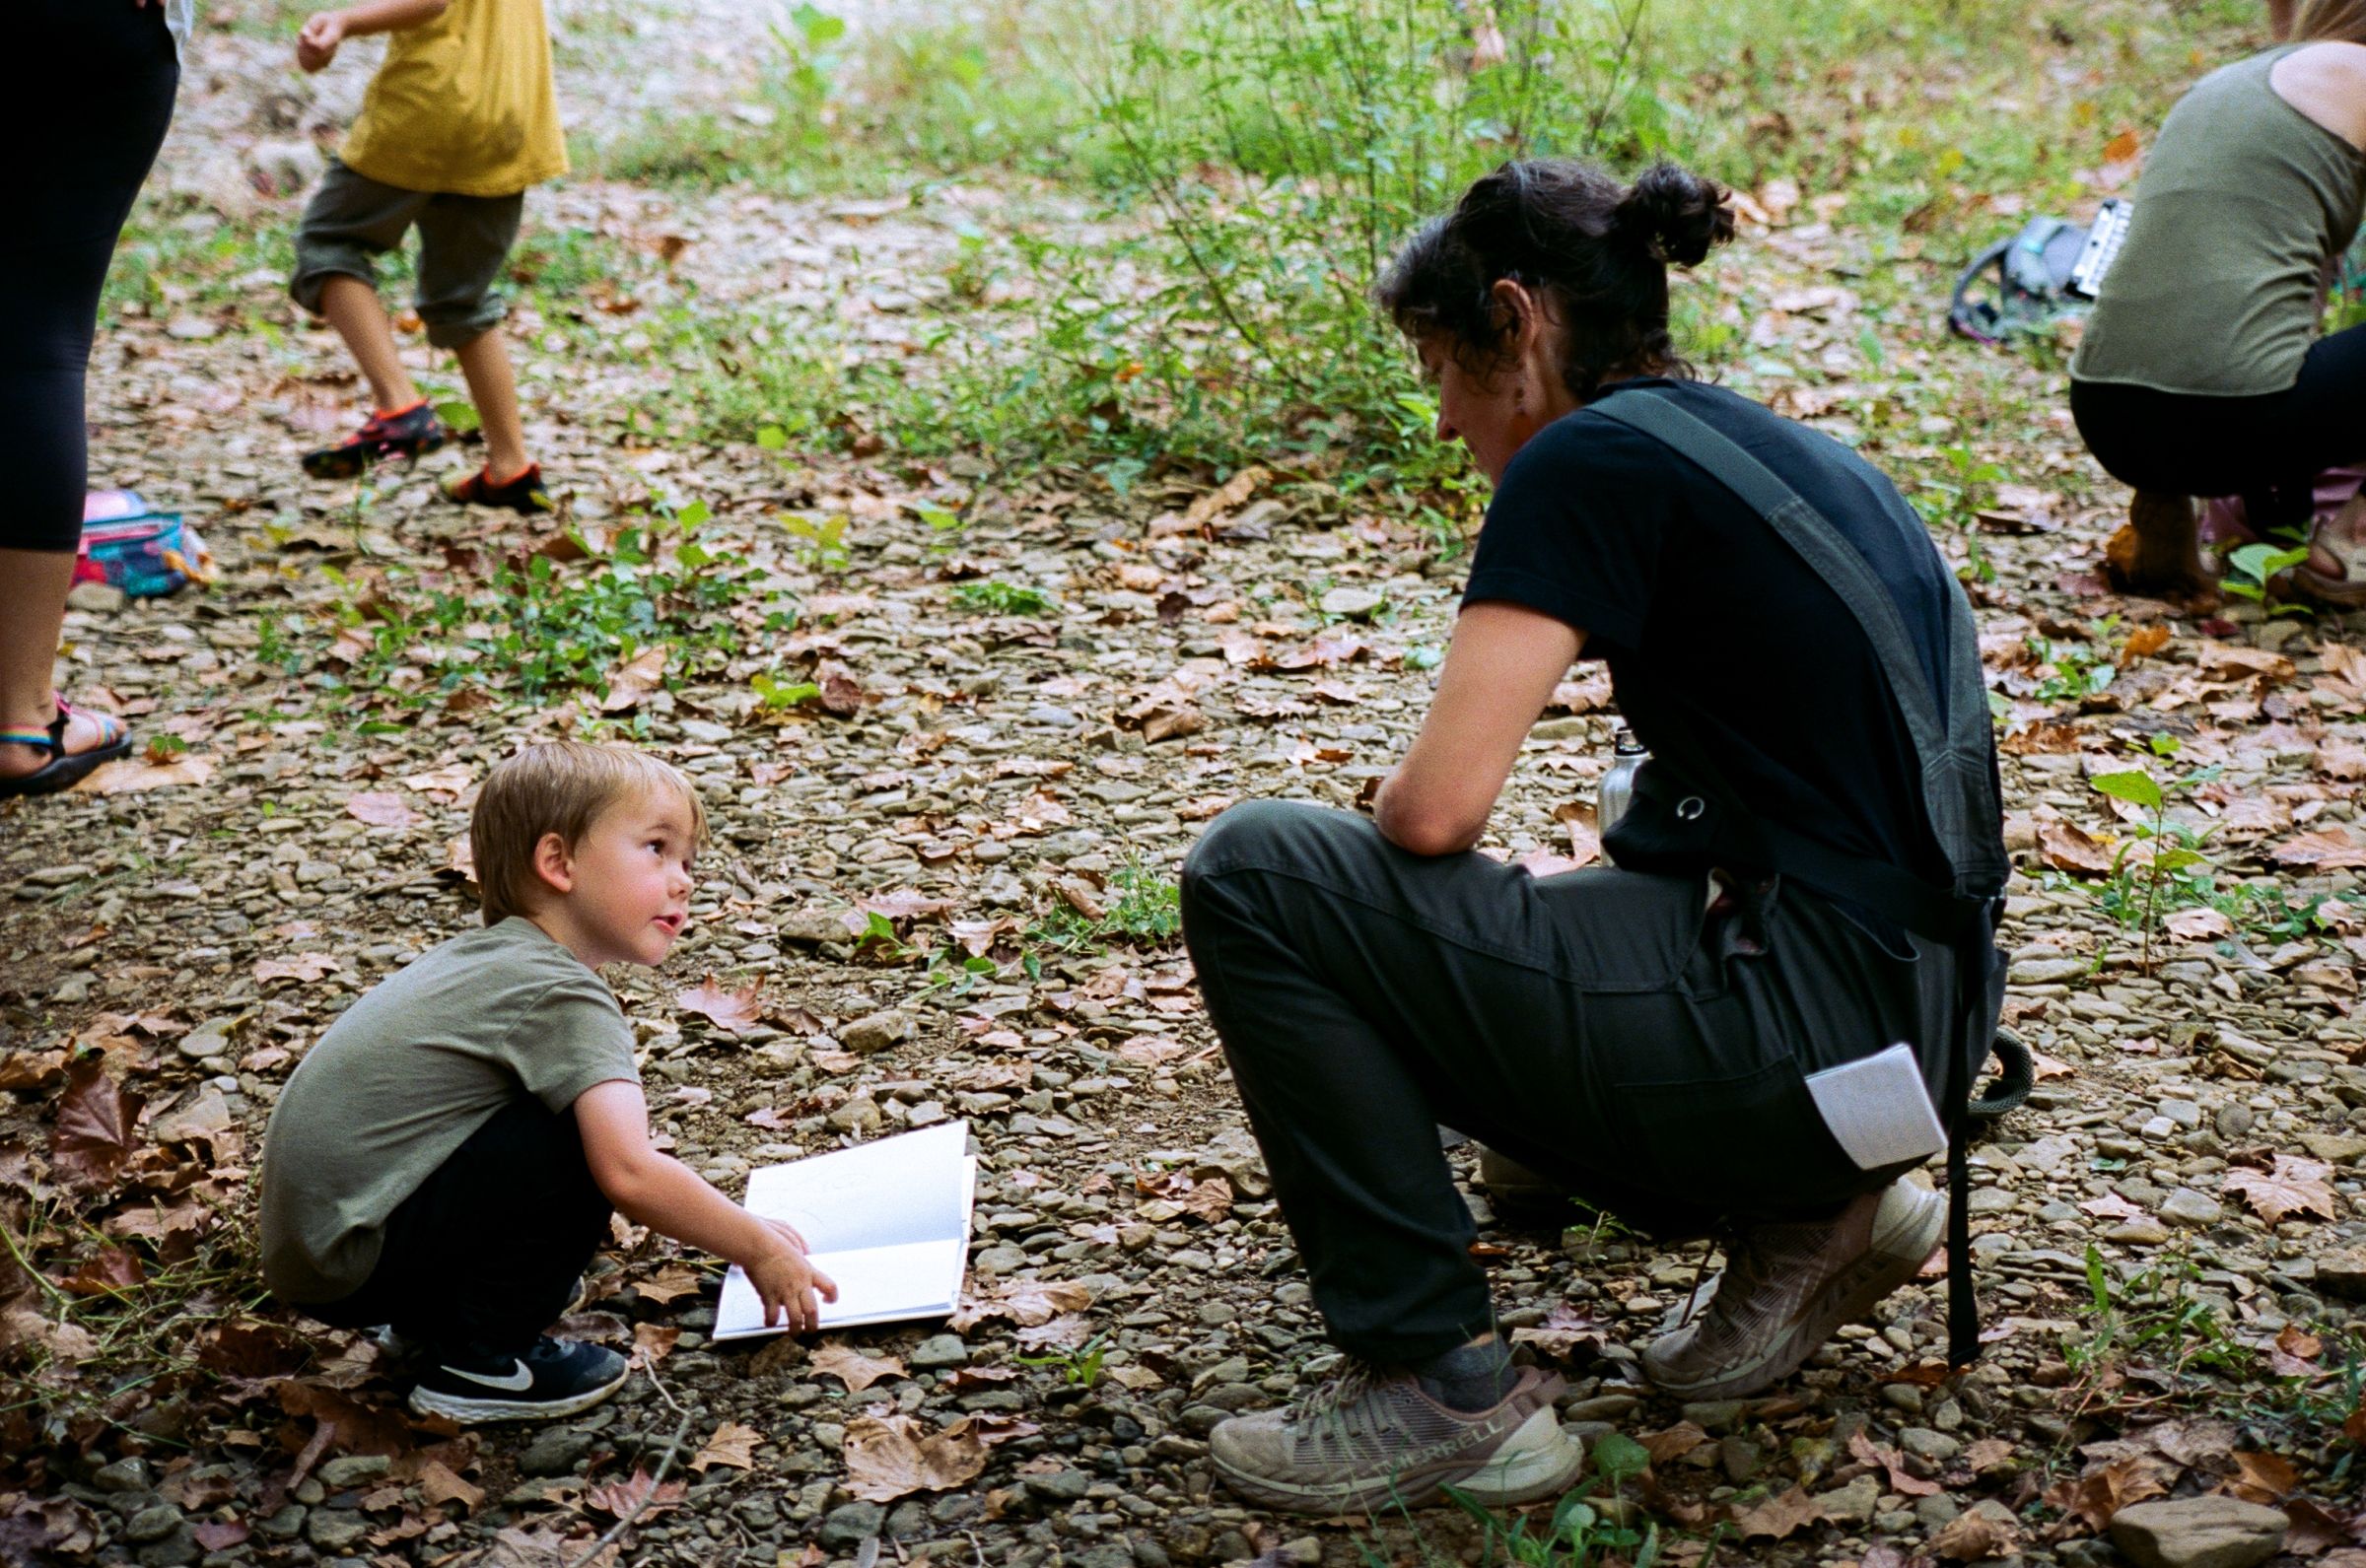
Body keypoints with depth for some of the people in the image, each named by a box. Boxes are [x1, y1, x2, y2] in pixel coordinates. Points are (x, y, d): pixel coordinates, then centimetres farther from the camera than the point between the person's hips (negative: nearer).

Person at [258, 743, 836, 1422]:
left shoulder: (490, 959, 13)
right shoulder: (562, 997, -17)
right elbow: (629, 1174, -28)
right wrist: (760, 1249, -13)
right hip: (353, 1266, -10)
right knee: (582, 1139, -18)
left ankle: (431, 1319, 18)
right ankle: (476, 1364, -6)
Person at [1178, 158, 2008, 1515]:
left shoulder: (1589, 461, -10)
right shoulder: (1779, 452, 17)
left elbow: (1436, 805, -16)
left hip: (1805, 1025, -9)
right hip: (1908, 1023, 9)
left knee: (1255, 880, -8)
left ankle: (1447, 1388, -3)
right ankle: (1808, 1211, 15)